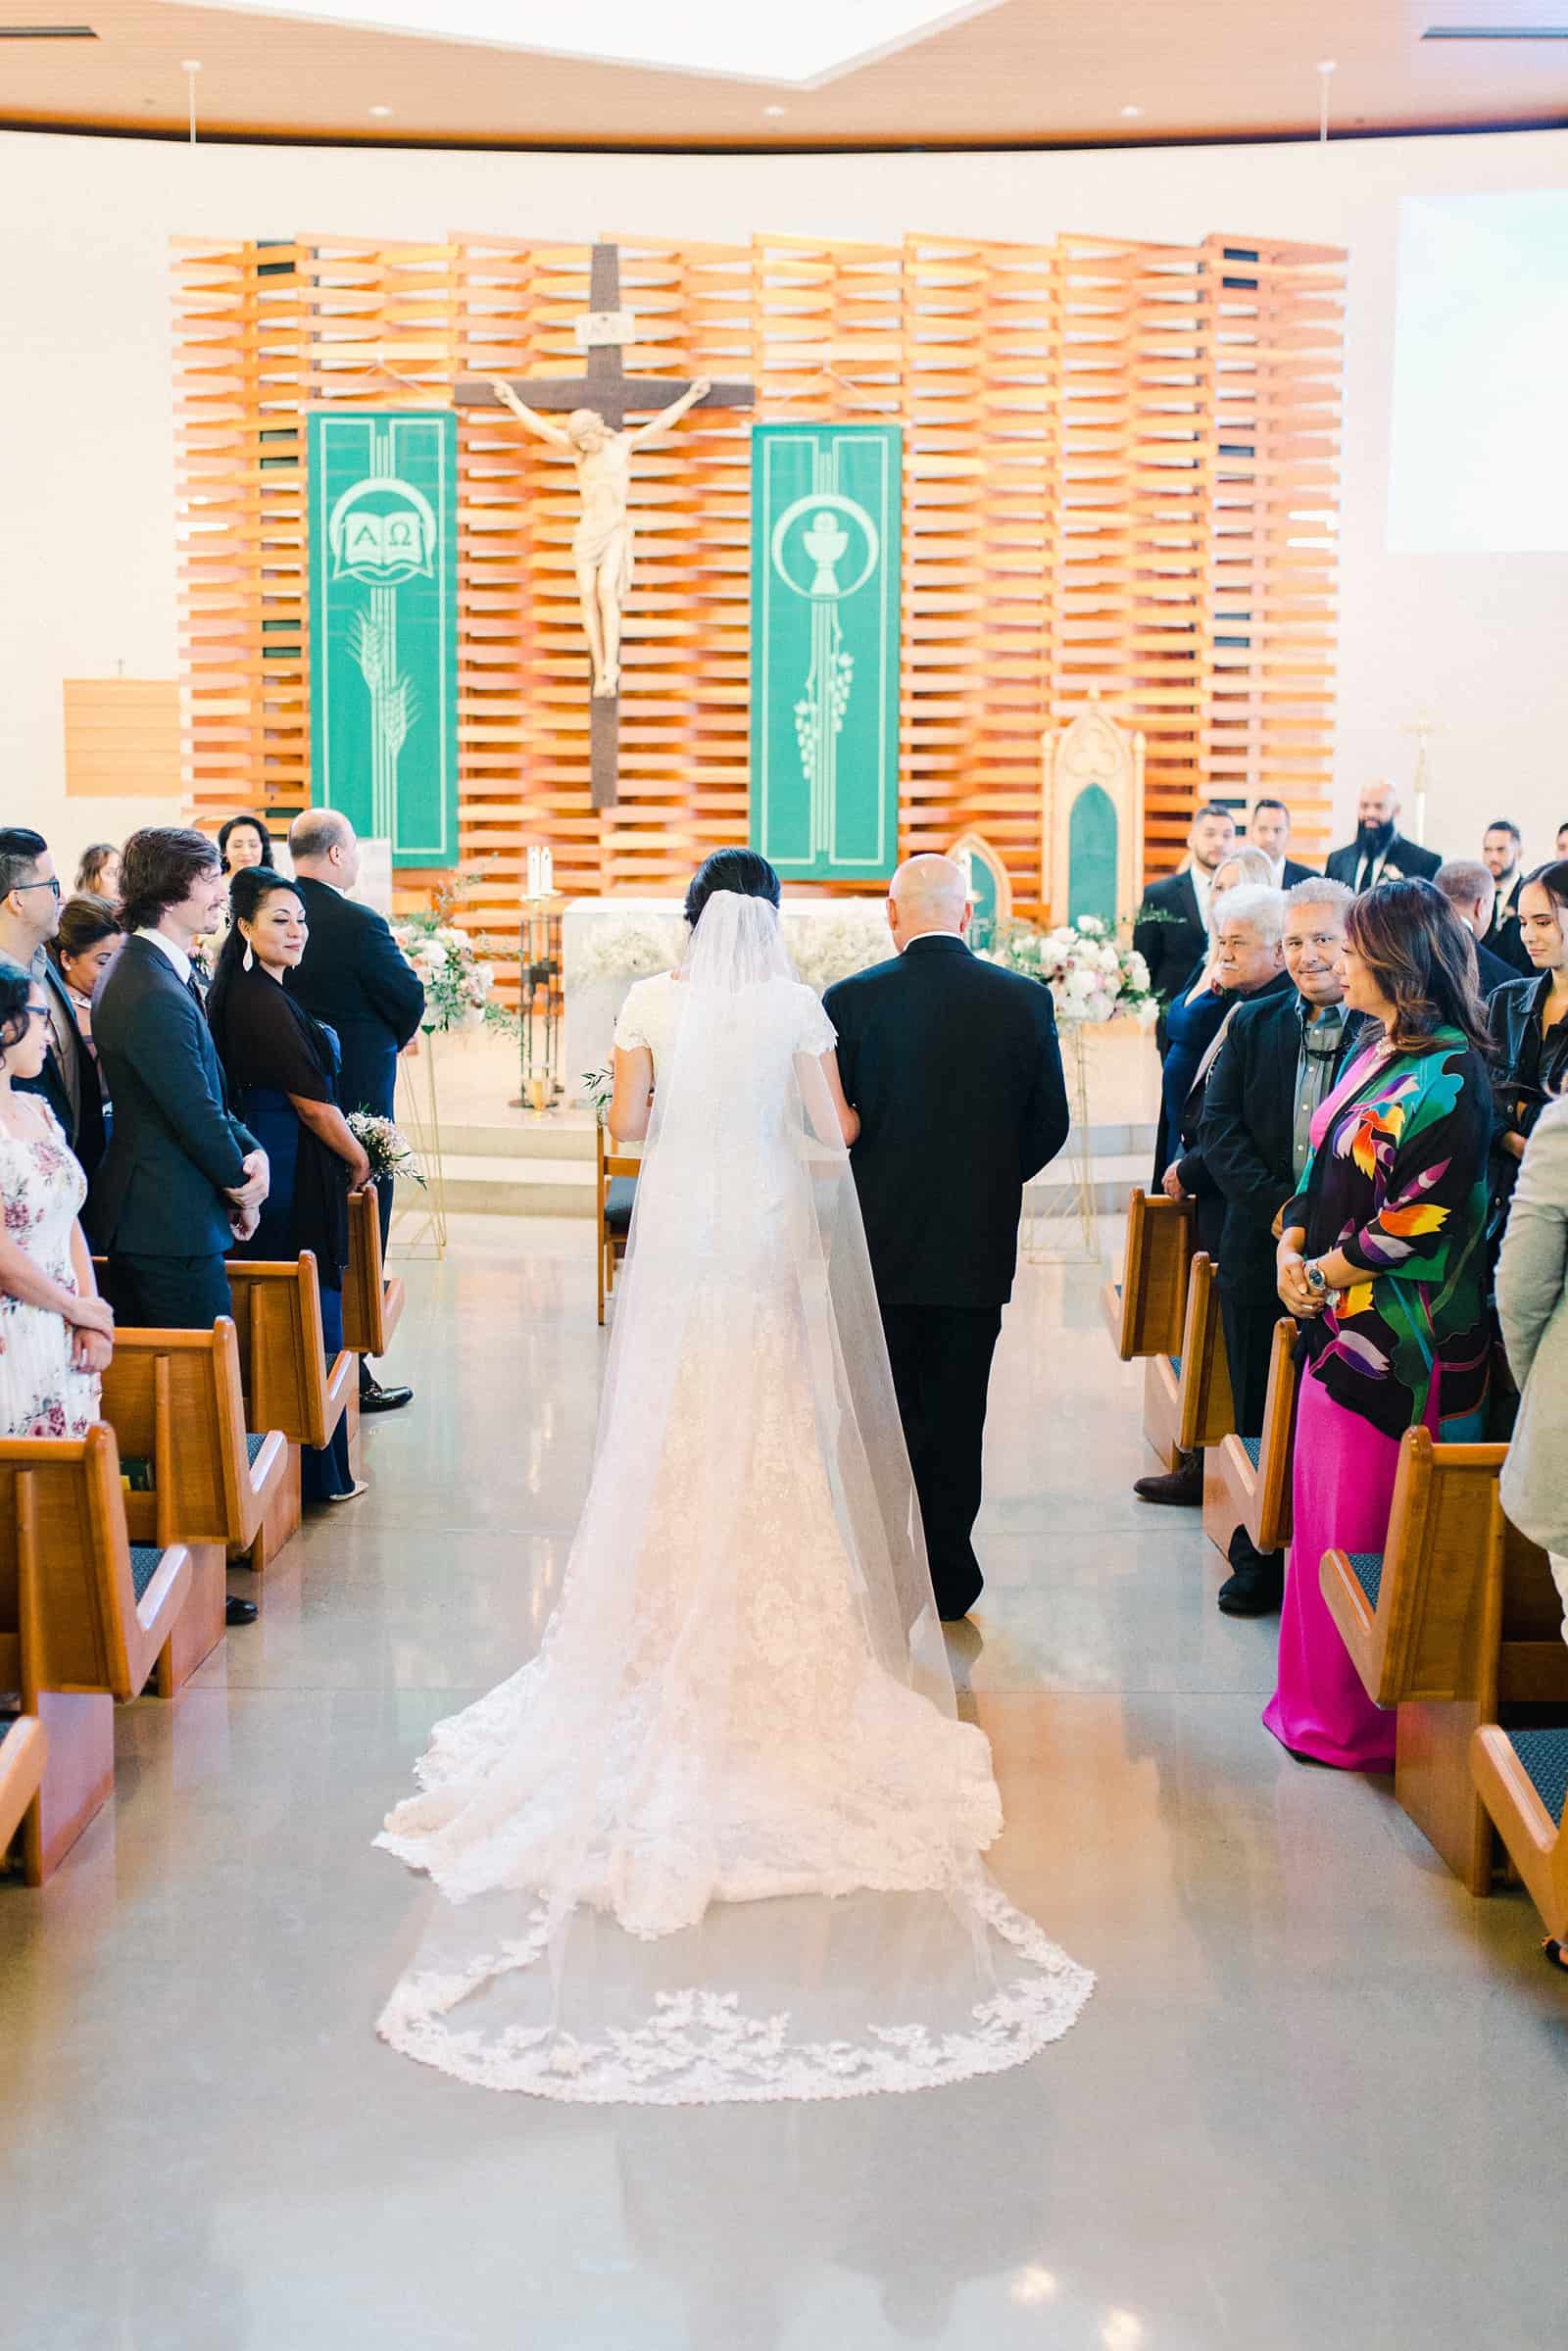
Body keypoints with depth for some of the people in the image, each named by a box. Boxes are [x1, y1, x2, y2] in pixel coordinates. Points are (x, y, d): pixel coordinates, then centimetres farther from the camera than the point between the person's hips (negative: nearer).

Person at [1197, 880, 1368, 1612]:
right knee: (1259, 1417, 12)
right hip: (1260, 1252, 4)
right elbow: (1219, 1126, -1)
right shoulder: (1253, 1025, 7)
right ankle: (1259, 1559, 26)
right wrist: (1279, 1208, -13)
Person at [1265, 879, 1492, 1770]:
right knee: (1326, 1508, 16)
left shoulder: (1448, 1078, -18)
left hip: (1400, 1339, -9)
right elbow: (1326, 1165, 16)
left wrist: (1323, 1272, -12)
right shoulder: (1377, 1052, 9)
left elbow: (1417, 1222, -22)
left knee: (1368, 1530, 2)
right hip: (1341, 1324, 9)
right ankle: (1323, 1693, 29)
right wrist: (1292, 1246, 0)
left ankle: (1365, 1720, 17)